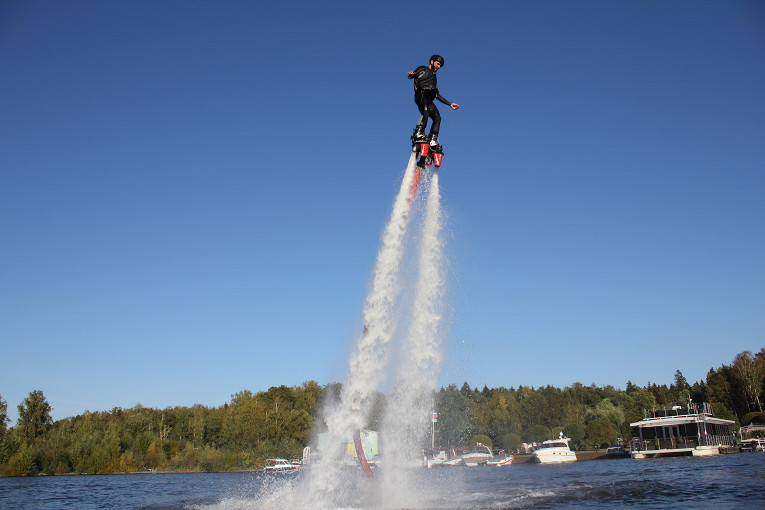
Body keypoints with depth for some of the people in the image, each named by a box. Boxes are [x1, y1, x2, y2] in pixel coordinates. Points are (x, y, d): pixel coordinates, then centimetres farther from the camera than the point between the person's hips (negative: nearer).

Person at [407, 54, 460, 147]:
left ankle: (433, 140, -18)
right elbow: (412, 76, 3)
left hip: (429, 99, 6)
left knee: (437, 118, -14)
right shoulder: (423, 69, 20)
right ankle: (418, 132, -39)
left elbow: (437, 95, 35)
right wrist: (411, 74, -23)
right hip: (421, 95, -6)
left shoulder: (434, 78, 38)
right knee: (426, 112, -33)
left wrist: (450, 104, 30)